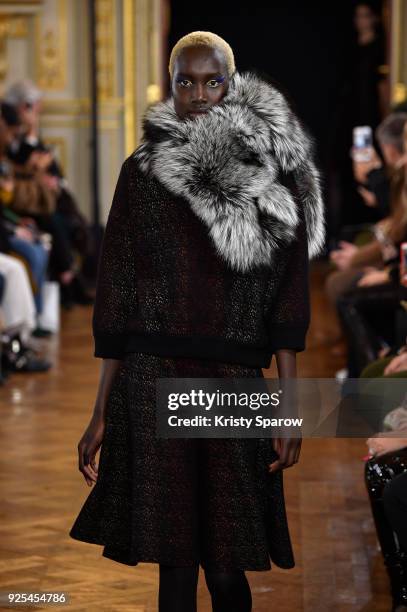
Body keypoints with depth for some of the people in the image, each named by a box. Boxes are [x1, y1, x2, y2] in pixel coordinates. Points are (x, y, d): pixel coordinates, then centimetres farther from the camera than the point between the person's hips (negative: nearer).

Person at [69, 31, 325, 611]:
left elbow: (289, 291, 2)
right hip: (153, 385, 0)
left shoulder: (273, 171, 5)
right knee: (176, 563, -1)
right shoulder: (142, 171, 7)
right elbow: (116, 297, 7)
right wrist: (101, 412, 5)